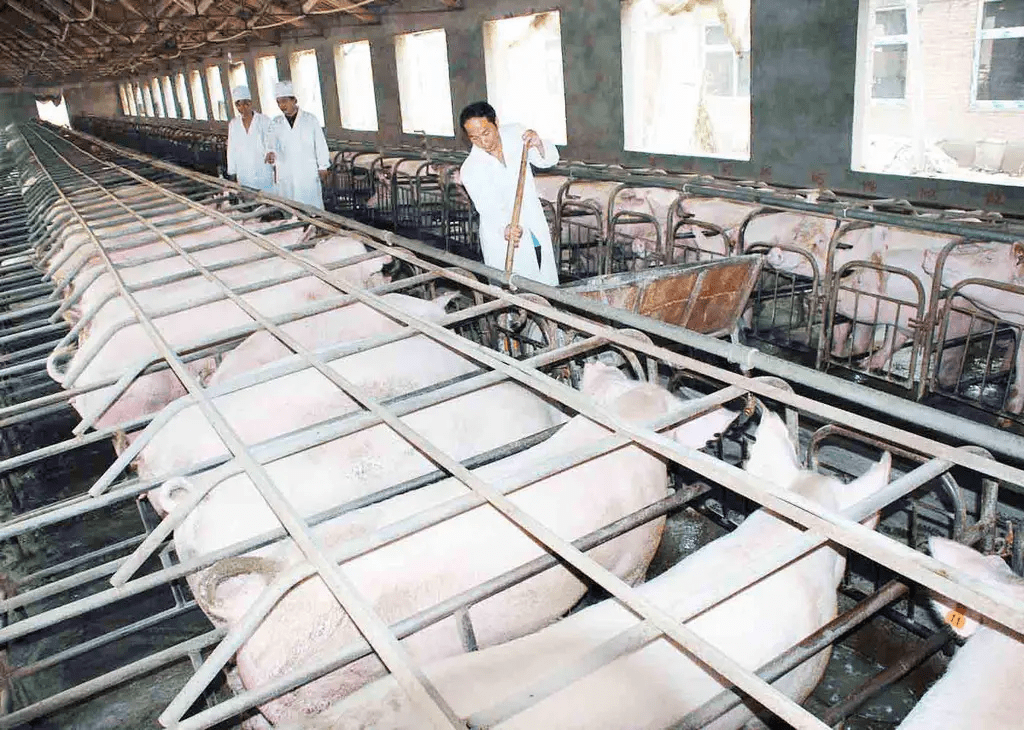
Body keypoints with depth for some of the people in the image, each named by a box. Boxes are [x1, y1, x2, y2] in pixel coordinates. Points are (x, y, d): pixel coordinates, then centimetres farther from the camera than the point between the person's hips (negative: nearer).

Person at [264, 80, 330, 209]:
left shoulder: (310, 120, -1)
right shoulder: (276, 124, 7)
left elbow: (320, 145, 2)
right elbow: (273, 146, 11)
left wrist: (323, 168, 2)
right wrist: (272, 154, -12)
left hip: (308, 173, -3)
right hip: (286, 176, 3)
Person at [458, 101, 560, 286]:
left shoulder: (516, 133, -5)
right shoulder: (470, 170, -17)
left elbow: (549, 160, -2)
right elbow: (489, 208, -27)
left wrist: (538, 145, -25)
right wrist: (506, 228, -48)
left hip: (536, 230, 4)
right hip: (501, 241, -4)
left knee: (548, 285, 12)